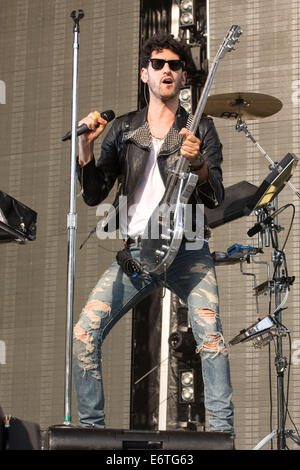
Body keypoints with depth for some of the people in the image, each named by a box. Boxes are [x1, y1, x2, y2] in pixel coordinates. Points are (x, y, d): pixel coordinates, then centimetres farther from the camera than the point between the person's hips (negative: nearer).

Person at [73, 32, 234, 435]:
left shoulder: (201, 129, 8)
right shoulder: (123, 129, 13)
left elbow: (216, 199, -2)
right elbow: (94, 196, 8)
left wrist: (197, 164, -22)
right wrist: (85, 148, -8)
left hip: (186, 252, -2)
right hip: (136, 251, 2)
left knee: (210, 336, -22)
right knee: (84, 334, -10)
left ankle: (222, 434, -16)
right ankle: (91, 429, 3)